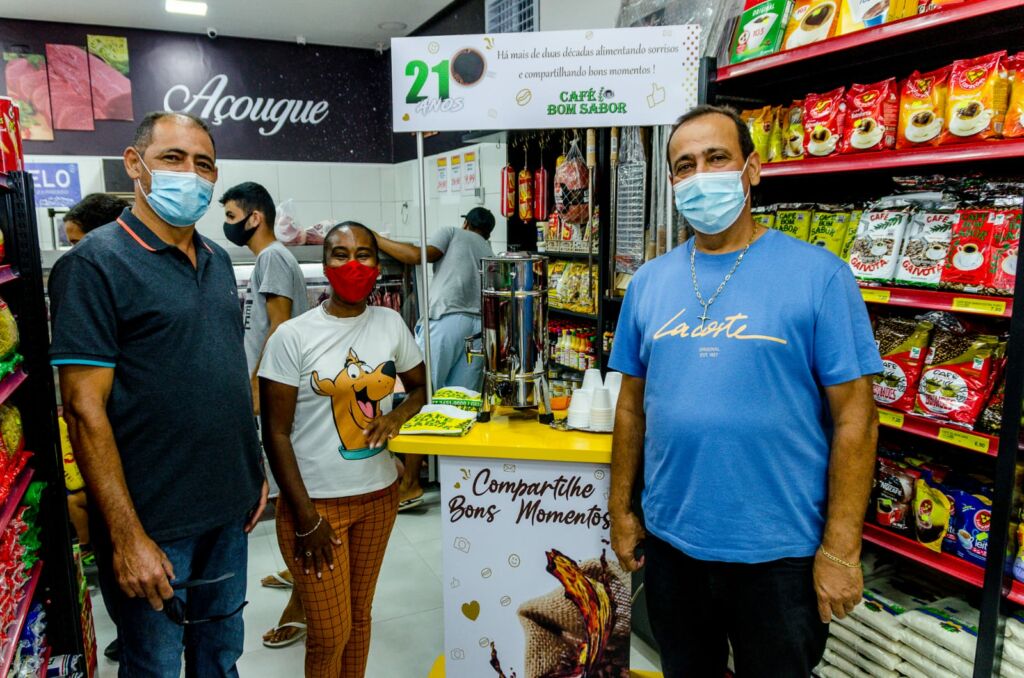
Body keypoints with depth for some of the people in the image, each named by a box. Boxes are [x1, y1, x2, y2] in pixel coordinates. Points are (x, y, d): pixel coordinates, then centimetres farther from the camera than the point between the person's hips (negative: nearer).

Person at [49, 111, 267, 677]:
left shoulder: (218, 261, 8)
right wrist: (127, 535, -18)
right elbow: (85, 408, -17)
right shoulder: (94, 264, -13)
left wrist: (256, 471, 12)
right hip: (154, 523, -6)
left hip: (230, 506, 6)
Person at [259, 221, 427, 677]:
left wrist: (397, 415, -10)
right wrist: (306, 518, -11)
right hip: (315, 501, -3)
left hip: (379, 495, 4)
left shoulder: (391, 324, 1)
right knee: (329, 635, 6)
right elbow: (276, 434, -9)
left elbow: (422, 387, 14)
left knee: (359, 617, 17)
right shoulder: (292, 337, -10)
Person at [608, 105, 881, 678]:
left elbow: (854, 418, -11)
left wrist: (840, 549, -12)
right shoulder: (649, 282, 2)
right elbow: (633, 406, 7)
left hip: (780, 553, -3)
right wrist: (621, 511, 7)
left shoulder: (818, 275, -10)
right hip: (671, 542, 4)